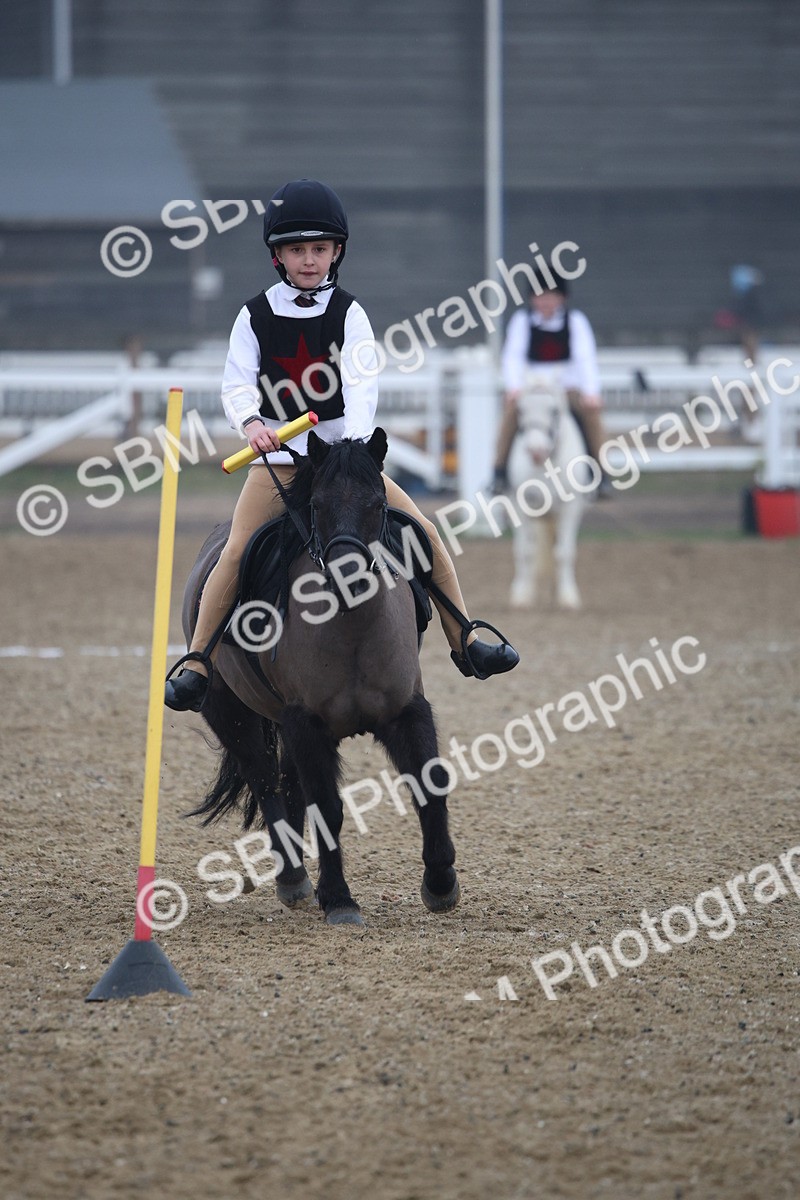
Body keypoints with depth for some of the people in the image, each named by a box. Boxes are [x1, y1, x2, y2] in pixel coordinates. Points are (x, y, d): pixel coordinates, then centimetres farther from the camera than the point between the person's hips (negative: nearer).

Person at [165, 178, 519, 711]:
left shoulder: (348, 313, -1)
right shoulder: (256, 316, 0)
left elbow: (362, 385, -13)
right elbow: (237, 384, -7)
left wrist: (354, 446, -31)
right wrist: (251, 422, -30)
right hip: (277, 457, -1)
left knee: (424, 532, -6)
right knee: (236, 552, -18)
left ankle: (464, 643, 6)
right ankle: (197, 666, -13)